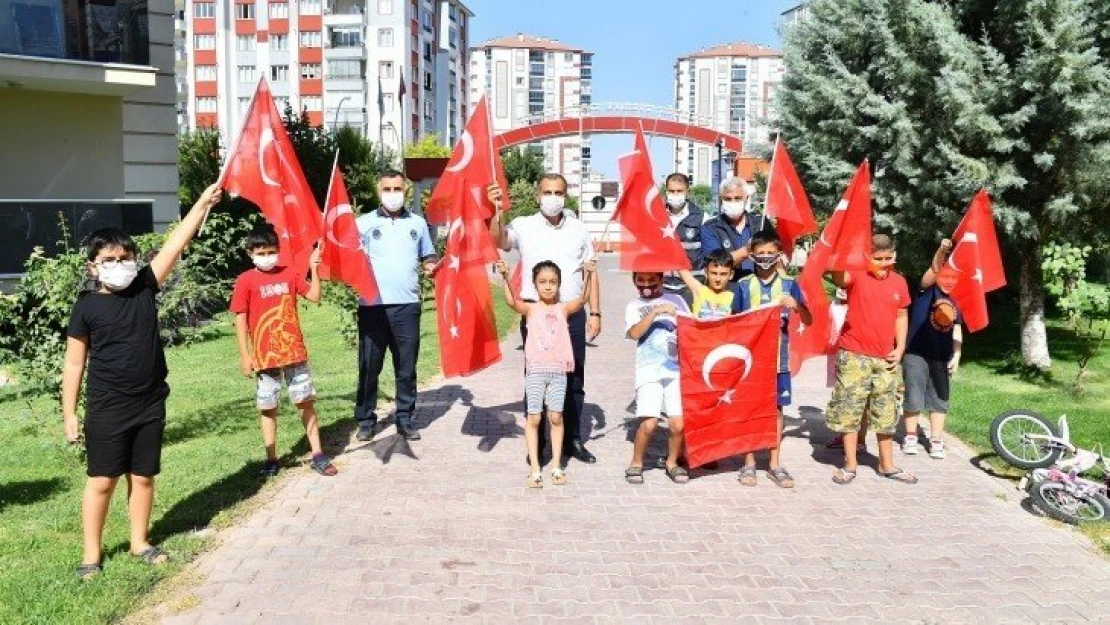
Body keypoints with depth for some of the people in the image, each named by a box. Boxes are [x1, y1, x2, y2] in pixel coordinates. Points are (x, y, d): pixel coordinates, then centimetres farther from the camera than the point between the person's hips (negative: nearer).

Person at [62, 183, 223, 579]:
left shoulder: (145, 288, 0)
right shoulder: (87, 306, -6)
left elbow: (175, 245, -7)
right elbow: (74, 363, -3)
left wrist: (203, 203, -11)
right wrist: (69, 413, -4)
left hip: (150, 403, 3)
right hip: (106, 409, -3)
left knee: (143, 477, 13)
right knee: (101, 481, 5)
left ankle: (140, 542, 28)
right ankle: (91, 553, 18)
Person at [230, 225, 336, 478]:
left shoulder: (289, 273, 4)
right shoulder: (245, 281, -4)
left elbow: (314, 296, 3)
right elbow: (240, 319, -4)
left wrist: (313, 269, -8)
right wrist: (244, 355, -7)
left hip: (294, 351, 2)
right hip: (264, 356, -2)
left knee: (306, 401, 6)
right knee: (268, 408, 7)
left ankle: (317, 455, 12)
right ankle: (271, 459, 17)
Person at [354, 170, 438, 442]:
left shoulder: (418, 223, 11)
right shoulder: (364, 222, 6)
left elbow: (428, 256, 18)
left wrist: (431, 266, -4)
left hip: (407, 305, 1)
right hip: (372, 305, -1)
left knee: (406, 366, 6)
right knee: (369, 365, 4)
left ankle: (405, 419, 17)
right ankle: (366, 420, 15)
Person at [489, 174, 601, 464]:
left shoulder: (579, 229, 9)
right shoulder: (524, 226, 1)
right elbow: (499, 240, -18)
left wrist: (595, 313, 6)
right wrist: (496, 210, -35)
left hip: (573, 313, 3)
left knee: (574, 380, 10)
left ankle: (573, 440, 23)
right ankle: (536, 443, 16)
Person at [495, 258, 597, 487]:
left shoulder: (563, 309, 6)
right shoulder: (530, 309, 2)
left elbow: (581, 300, -11)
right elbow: (512, 302, -16)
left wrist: (587, 276, -26)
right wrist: (505, 277, -30)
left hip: (558, 370, 1)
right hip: (535, 369, -1)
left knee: (556, 417, 6)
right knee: (533, 418, 0)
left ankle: (556, 466, 17)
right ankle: (535, 469, 6)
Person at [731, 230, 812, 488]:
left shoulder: (789, 284, 2)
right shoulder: (744, 285, 1)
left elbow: (808, 321, 1)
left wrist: (796, 305, -18)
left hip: (778, 357, 1)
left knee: (776, 408, 7)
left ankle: (774, 464, 17)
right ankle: (749, 463, 15)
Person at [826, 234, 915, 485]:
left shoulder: (899, 281, 6)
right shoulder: (856, 275, -8)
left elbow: (901, 316, 15)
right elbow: (838, 278, -31)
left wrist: (900, 349, 6)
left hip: (886, 359, 4)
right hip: (853, 356, -4)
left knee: (886, 413, 13)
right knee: (849, 410, 1)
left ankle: (887, 465, 26)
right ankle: (850, 465, 13)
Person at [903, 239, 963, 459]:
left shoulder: (955, 302, 11)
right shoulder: (927, 290, -2)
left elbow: (957, 329, 10)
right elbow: (934, 269, -20)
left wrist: (956, 355, 0)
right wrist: (942, 250, -38)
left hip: (942, 356, 5)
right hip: (916, 352, -5)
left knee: (939, 398, 9)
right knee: (914, 397, 0)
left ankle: (936, 441, 17)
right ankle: (910, 437, 15)